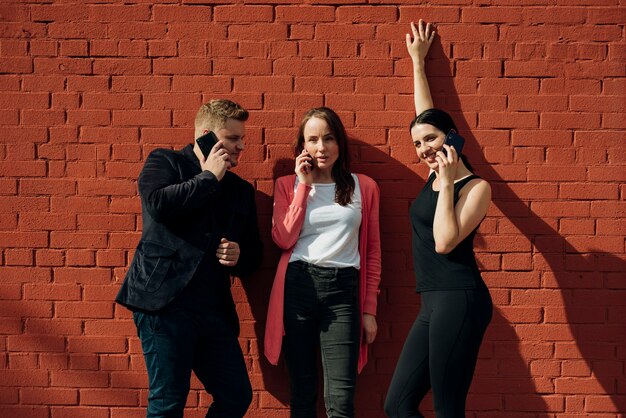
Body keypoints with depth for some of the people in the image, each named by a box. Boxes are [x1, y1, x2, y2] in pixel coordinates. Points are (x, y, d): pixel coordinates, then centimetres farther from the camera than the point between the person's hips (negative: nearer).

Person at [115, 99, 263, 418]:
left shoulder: (241, 189, 20)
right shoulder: (164, 162, 5)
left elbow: (254, 252, 25)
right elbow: (159, 204, -16)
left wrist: (239, 256, 0)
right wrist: (209, 177, -4)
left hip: (214, 308, 6)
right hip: (165, 299, -6)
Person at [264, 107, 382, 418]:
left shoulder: (364, 187, 9)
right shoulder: (288, 185, 10)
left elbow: (372, 251, 10)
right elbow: (284, 239, -4)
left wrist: (369, 309, 6)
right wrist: (304, 185, -2)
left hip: (343, 290, -1)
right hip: (297, 287, 1)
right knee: (302, 392, 7)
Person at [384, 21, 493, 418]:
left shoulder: (476, 187, -6)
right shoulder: (437, 175, 14)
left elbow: (445, 242, -18)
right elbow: (426, 115, 25)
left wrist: (447, 185, -13)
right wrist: (417, 61, 32)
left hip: (458, 300, -8)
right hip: (433, 304, 8)